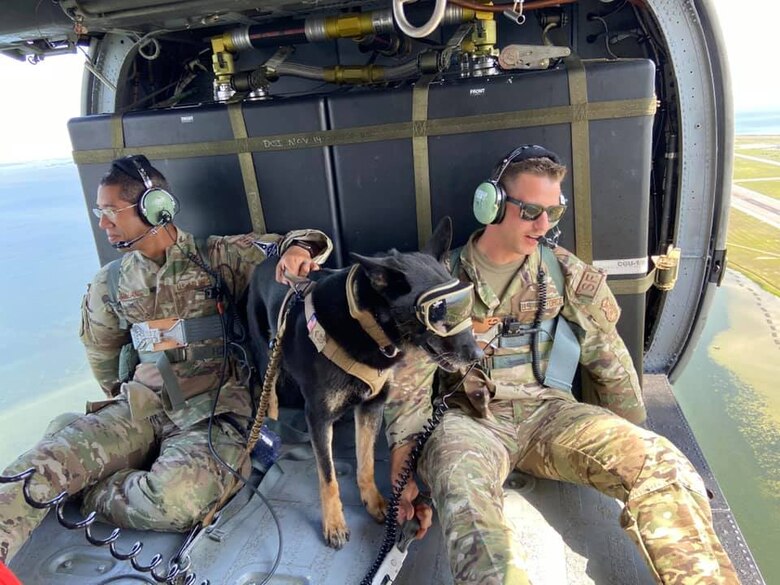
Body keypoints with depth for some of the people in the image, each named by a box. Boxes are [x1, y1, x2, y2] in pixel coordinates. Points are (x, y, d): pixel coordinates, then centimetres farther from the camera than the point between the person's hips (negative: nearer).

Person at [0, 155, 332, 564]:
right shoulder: (110, 282, 13)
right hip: (139, 409, 4)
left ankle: (85, 491, -5)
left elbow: (311, 243, 0)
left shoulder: (218, 257, 1)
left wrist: (298, 248, -23)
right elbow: (102, 352, 31)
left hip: (212, 413, -3)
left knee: (172, 501, -31)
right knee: (39, 467, -24)